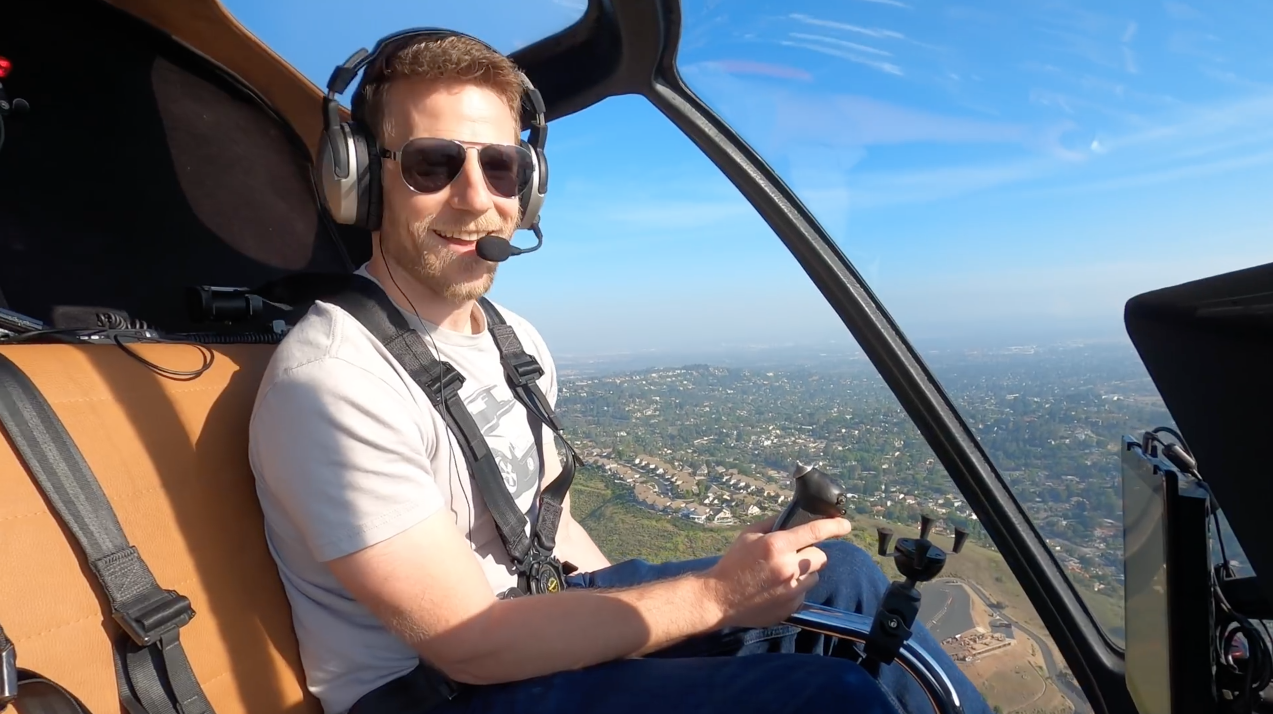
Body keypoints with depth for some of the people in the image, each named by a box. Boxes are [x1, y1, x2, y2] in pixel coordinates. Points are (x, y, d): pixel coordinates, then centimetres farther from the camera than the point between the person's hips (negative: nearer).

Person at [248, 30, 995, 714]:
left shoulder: (518, 341, 1)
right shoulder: (332, 379, -24)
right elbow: (470, 645, -24)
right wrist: (714, 596, -22)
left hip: (533, 613, 7)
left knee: (839, 576, 4)